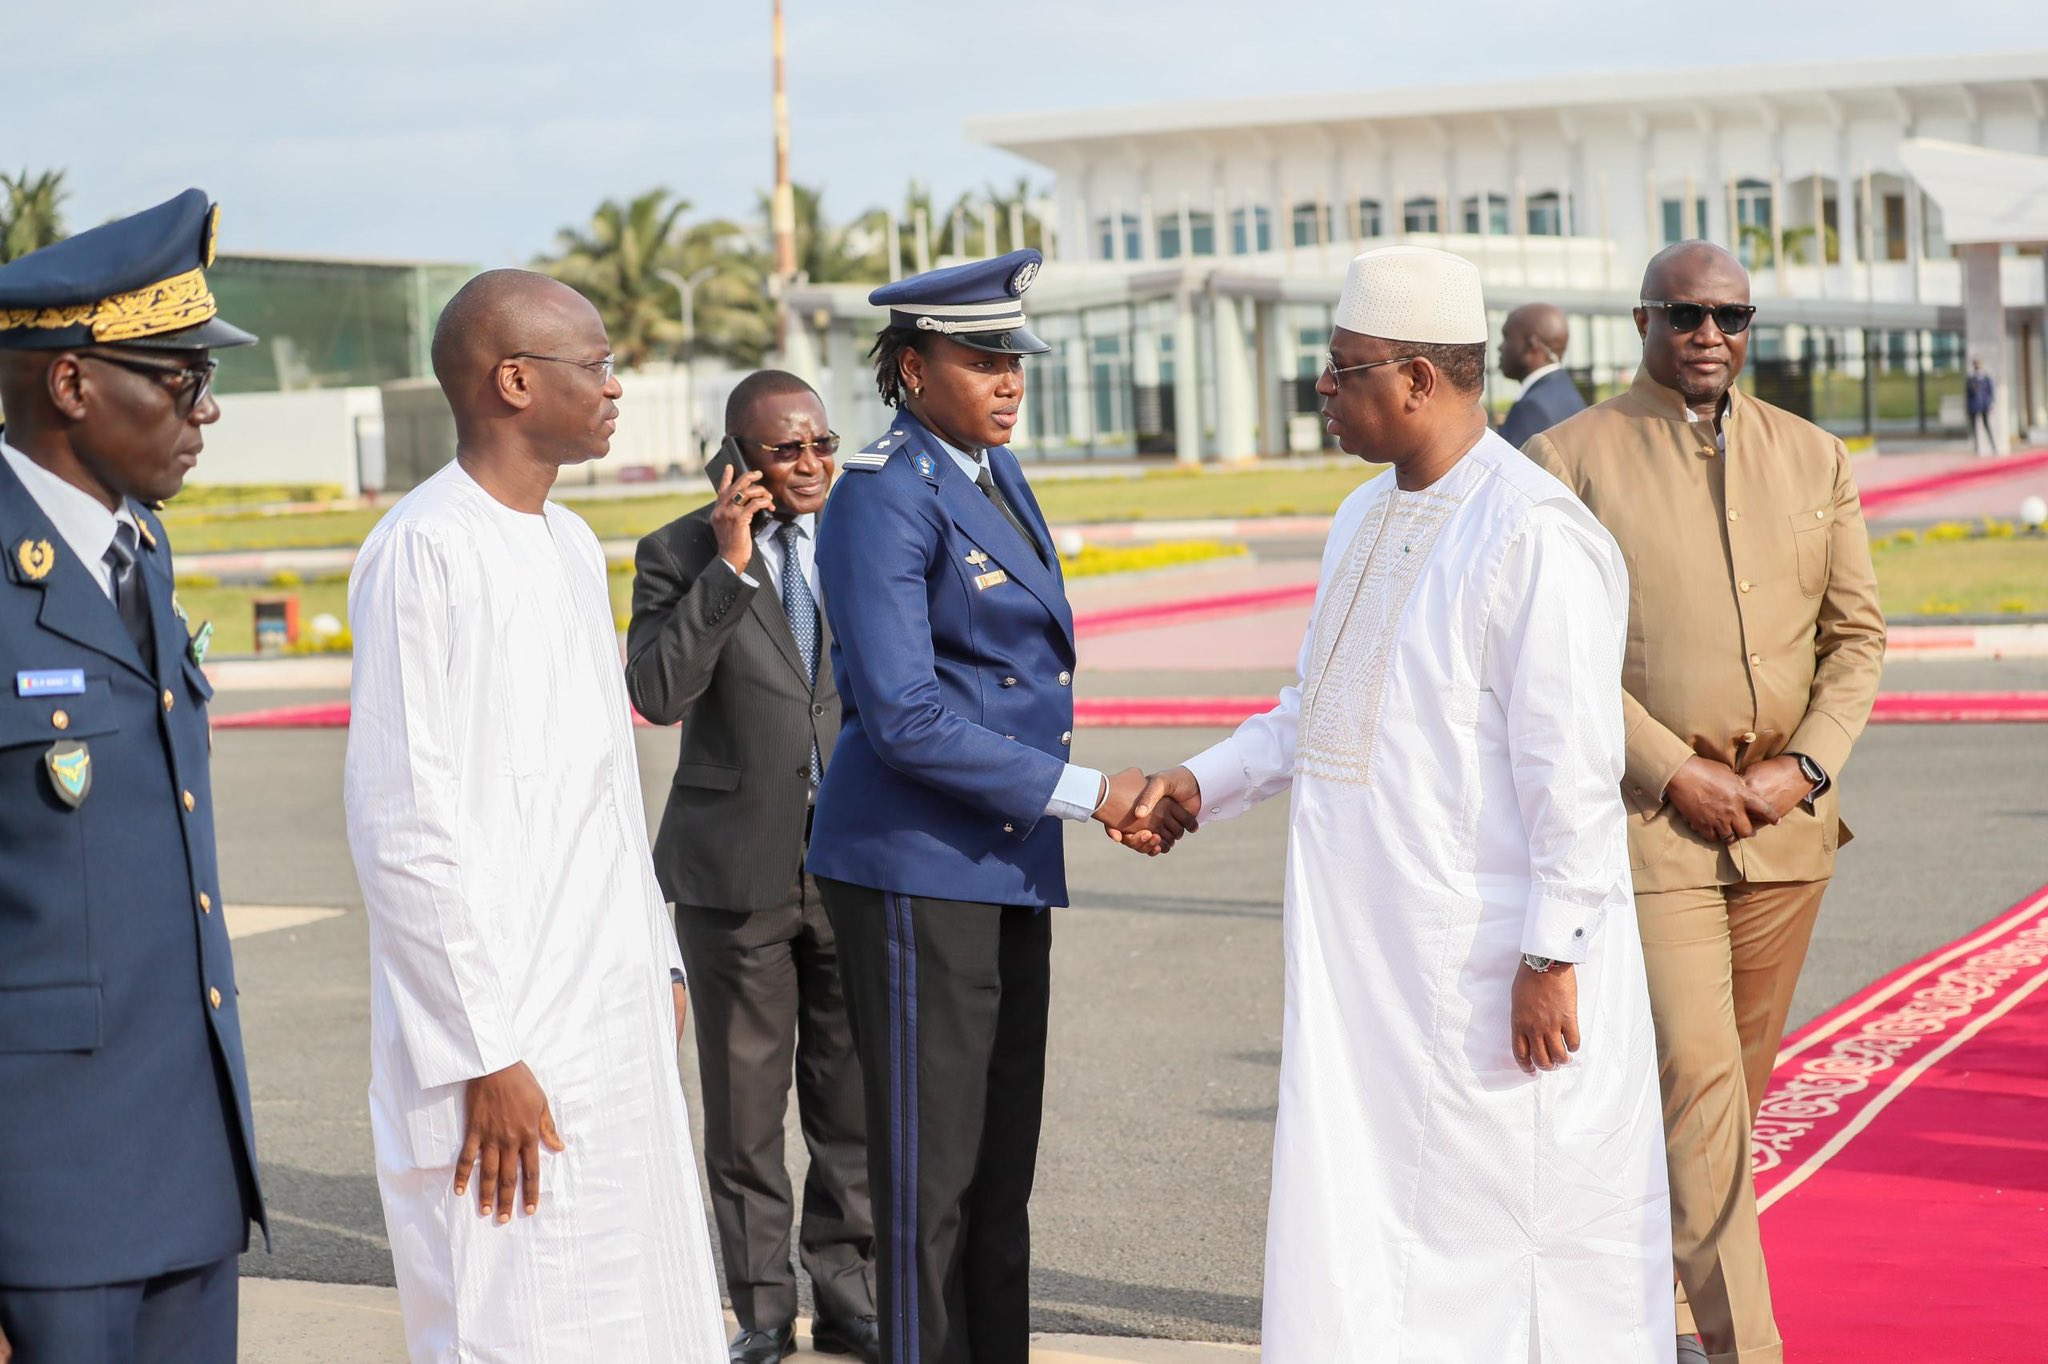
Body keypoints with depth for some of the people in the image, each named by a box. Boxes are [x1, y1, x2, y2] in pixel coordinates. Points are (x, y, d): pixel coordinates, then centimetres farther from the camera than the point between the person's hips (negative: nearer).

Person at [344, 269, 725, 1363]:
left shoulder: (570, 545, 15)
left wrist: (658, 963, 18)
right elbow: (404, 829, -17)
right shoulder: (425, 549, -13)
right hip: (509, 1046, -9)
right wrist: (484, 1055, -18)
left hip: (616, 1027, 9)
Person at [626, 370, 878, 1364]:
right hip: (739, 864, -2)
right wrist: (727, 566, -21)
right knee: (745, 1102, 7)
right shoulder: (679, 555, -3)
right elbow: (657, 693, -17)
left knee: (854, 1097, 9)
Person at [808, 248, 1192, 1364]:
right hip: (917, 865, -8)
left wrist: (1116, 799, 18)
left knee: (1003, 1165, 14)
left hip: (1007, 861, 9)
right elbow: (902, 715, -22)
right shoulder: (882, 498, -15)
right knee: (932, 1175, -1)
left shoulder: (996, 474, 12)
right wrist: (1081, 792, -19)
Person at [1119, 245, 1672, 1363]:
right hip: (1362, 956, 9)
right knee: (1350, 1244, 10)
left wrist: (1550, 957, -19)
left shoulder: (1535, 534, -15)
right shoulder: (1363, 519, 14)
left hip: (1484, 967, -9)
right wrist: (1206, 782, 11)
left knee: (1492, 1239, 0)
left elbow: (1572, 768, -18)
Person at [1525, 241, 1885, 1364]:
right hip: (1650, 813, -4)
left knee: (1735, 1082, 11)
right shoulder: (1570, 458, -1)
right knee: (1695, 1076, -10)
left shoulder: (1814, 459, 11)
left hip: (1786, 818, 5)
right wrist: (1678, 774, -12)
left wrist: (1802, 770, -4)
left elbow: (1857, 633, 11)